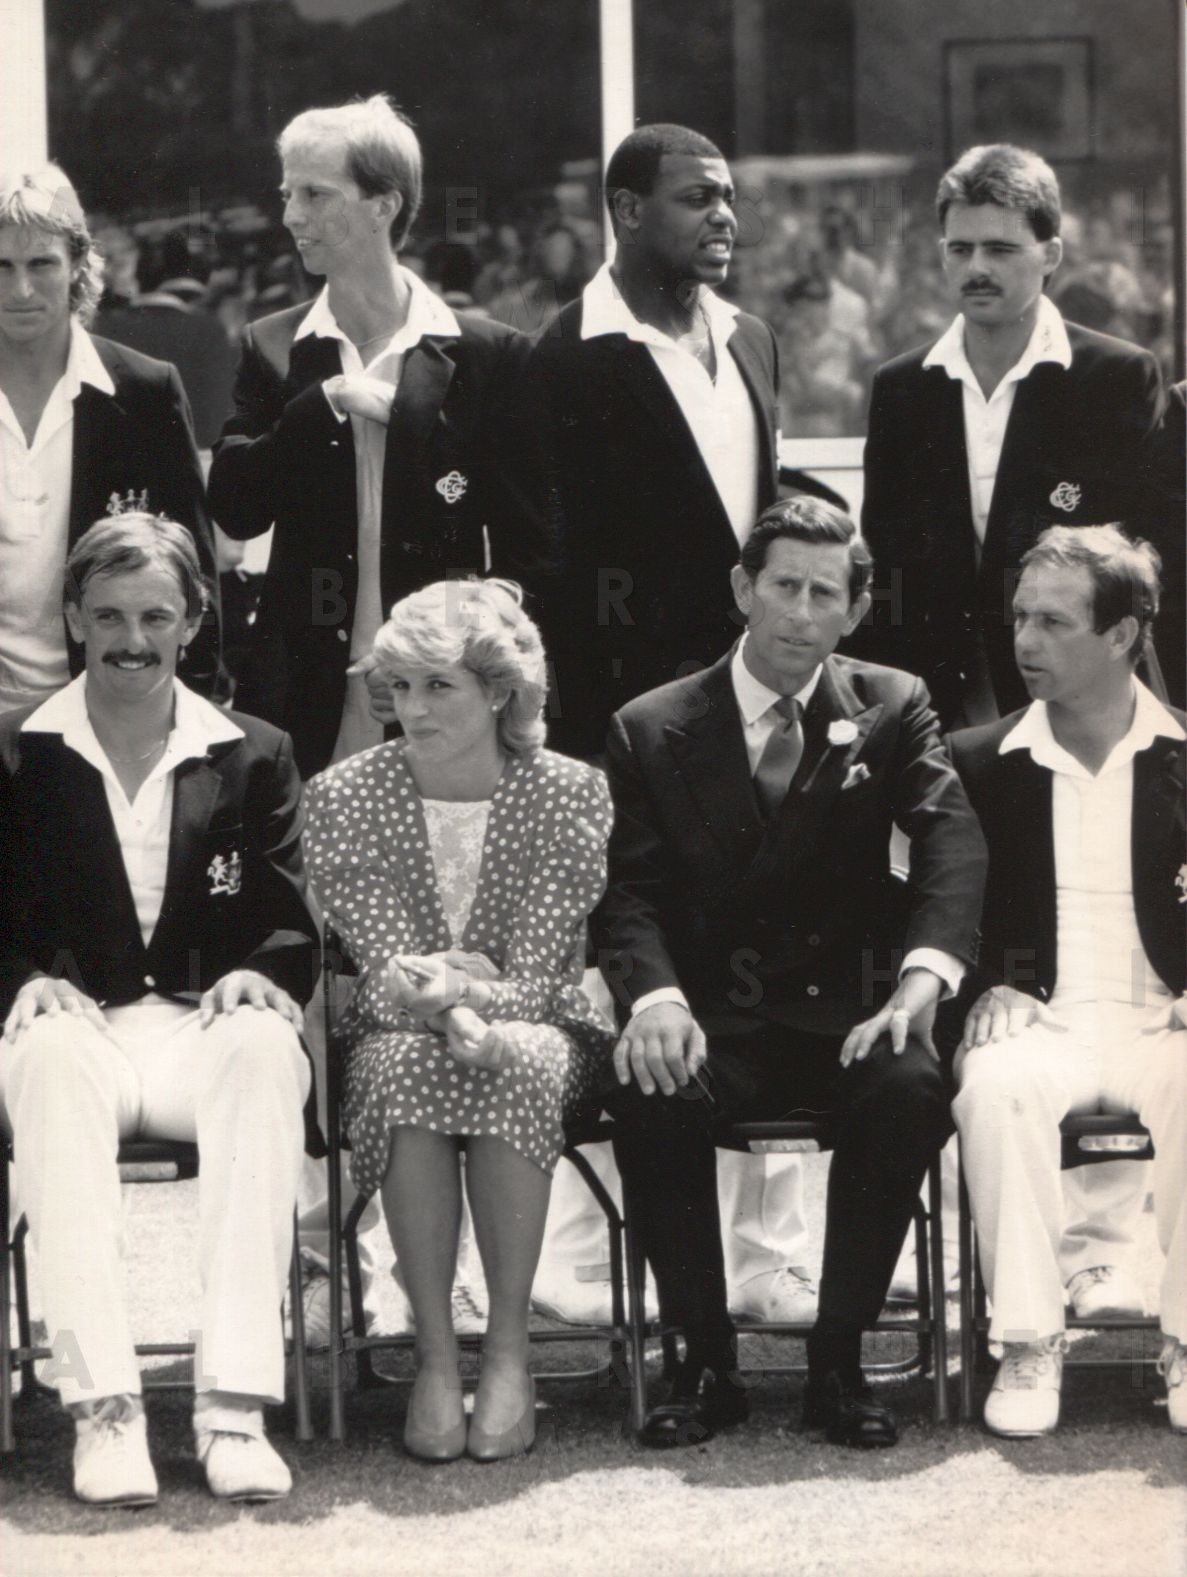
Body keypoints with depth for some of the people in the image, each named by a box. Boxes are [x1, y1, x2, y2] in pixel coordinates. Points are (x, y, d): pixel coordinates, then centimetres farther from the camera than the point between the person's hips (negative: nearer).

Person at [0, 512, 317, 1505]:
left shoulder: (255, 758, 17)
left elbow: (291, 929, 11)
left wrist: (259, 977, -12)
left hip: (206, 1025, 1)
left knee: (264, 1049, -36)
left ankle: (236, 1404, -39)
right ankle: (101, 1405, -40)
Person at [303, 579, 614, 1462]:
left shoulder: (570, 794, -7)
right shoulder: (346, 796, -4)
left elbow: (534, 979, -13)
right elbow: (385, 972, -11)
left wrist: (463, 993, -36)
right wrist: (452, 1002, -35)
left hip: (536, 1026, 0)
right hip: (401, 1030, 1)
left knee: (519, 1063, -37)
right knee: (404, 1062, -36)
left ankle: (509, 1351, -31)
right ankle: (435, 1355, -33)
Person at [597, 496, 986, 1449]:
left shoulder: (893, 709, 9)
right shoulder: (653, 730, 8)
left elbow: (952, 844, -7)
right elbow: (631, 890, -1)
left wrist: (922, 978, -26)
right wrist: (656, 997, -23)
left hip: (845, 1013, 0)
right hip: (711, 1019, 0)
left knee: (910, 1091, -32)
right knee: (650, 1097, -32)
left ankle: (839, 1361, -17)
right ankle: (707, 1364, -16)